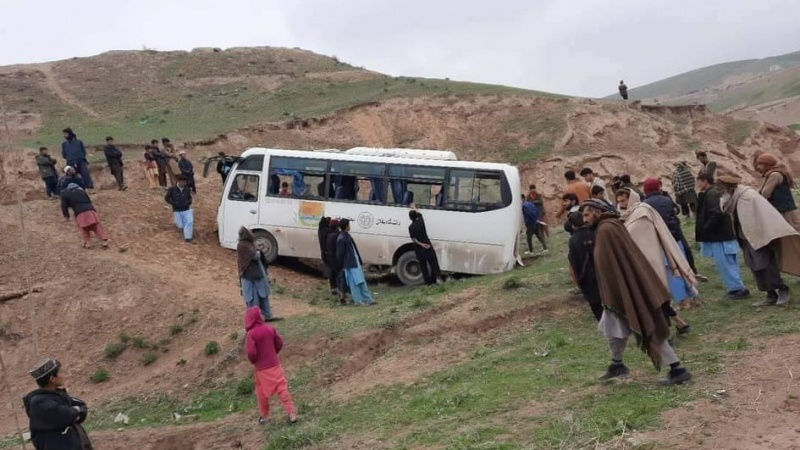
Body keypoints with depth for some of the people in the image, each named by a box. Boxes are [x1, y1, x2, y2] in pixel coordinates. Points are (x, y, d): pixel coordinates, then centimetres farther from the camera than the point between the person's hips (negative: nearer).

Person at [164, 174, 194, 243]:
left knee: (190, 222, -23)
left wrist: (188, 202, -6)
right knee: (181, 226, 0)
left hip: (186, 210, 1)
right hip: (177, 211, -1)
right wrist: (174, 203, -10)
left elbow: (190, 198, 16)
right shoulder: (172, 189, -7)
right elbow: (166, 198, -1)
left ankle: (187, 237, -17)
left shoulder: (187, 190, 0)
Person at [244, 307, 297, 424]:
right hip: (274, 364, 3)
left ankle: (264, 416, 25)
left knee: (262, 392, 14)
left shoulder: (251, 334, -19)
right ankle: (291, 413, 1)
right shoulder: (270, 328, -3)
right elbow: (279, 343, 4)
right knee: (282, 388, 5)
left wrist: (253, 362, 0)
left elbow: (251, 352, -20)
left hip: (261, 367, -3)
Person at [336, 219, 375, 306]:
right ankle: (358, 301, 8)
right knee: (354, 283, -1)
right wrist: (341, 265, -9)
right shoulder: (341, 239, -18)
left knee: (362, 281, 13)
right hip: (350, 264, -10)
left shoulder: (347, 236, 12)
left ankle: (367, 299, 19)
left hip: (355, 263, 10)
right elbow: (339, 254, -15)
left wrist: (359, 260, 16)